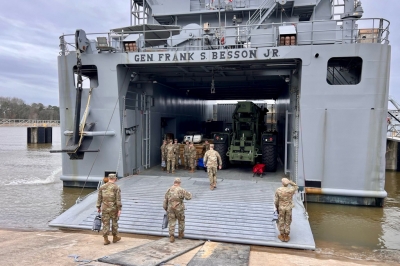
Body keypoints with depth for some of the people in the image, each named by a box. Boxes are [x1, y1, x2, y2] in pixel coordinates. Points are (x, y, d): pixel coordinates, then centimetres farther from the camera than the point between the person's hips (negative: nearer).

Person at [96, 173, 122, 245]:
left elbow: (99, 198, 6)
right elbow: (118, 200, -12)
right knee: (114, 223, 13)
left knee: (106, 224, 6)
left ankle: (106, 240, 5)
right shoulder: (116, 187, -8)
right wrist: (119, 209, -11)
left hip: (105, 208, 3)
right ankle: (115, 237, 24)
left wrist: (98, 207, 14)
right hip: (113, 209, -2)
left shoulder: (102, 187, 3)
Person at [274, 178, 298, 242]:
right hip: (288, 208, 1)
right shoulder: (291, 190, -17)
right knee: (287, 222, 15)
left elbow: (276, 201, -10)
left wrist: (277, 208, 7)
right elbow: (296, 186, 7)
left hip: (281, 208, -1)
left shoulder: (278, 190, -18)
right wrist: (290, 182, -10)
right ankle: (286, 236, 27)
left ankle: (282, 236, 27)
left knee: (281, 222, 15)